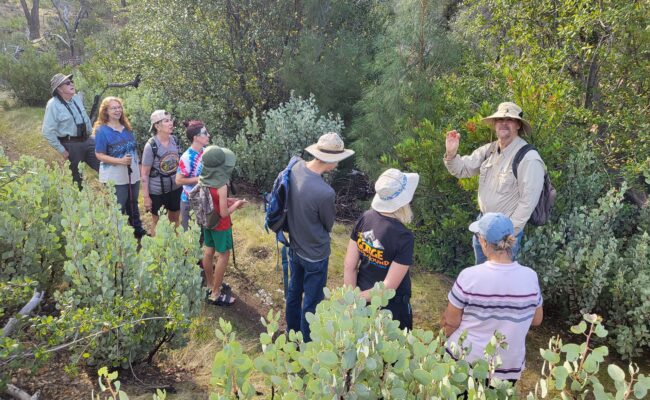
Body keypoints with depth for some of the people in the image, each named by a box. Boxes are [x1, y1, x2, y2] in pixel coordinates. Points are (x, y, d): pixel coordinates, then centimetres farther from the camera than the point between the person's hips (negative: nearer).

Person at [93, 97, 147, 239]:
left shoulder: (126, 128, 6)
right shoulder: (102, 130, -13)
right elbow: (99, 155, -16)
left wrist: (137, 167, 13)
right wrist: (120, 161, -26)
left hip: (132, 174, 6)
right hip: (115, 178, -6)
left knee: (133, 205, 19)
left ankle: (139, 231, 33)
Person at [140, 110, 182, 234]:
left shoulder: (174, 140, -4)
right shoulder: (151, 145, -19)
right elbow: (144, 173, -14)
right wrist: (146, 196, -13)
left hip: (175, 188, 5)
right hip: (157, 191, -5)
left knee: (174, 219, 20)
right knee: (157, 221, 14)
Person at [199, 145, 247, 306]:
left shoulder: (202, 179, -8)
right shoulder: (221, 186, -30)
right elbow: (224, 213, -24)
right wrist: (236, 204, -8)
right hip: (220, 225, -7)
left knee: (208, 252, 18)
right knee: (223, 255, 7)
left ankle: (210, 286, 36)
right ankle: (215, 295, 15)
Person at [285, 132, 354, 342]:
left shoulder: (296, 167, -14)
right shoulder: (325, 193, -35)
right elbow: (329, 225, -14)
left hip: (294, 246, 7)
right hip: (314, 254, -7)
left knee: (294, 290, 27)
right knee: (312, 301, 15)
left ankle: (292, 331, 50)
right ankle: (307, 344, 36)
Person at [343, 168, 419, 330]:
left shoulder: (365, 218, -13)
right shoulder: (404, 237, -27)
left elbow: (349, 266, -9)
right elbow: (388, 288, -26)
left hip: (363, 300, 5)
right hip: (390, 307, -5)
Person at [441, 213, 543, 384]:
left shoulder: (469, 276, -24)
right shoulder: (530, 277, -15)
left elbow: (451, 322, -12)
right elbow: (537, 320, 1)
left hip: (465, 361, -2)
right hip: (509, 366, 3)